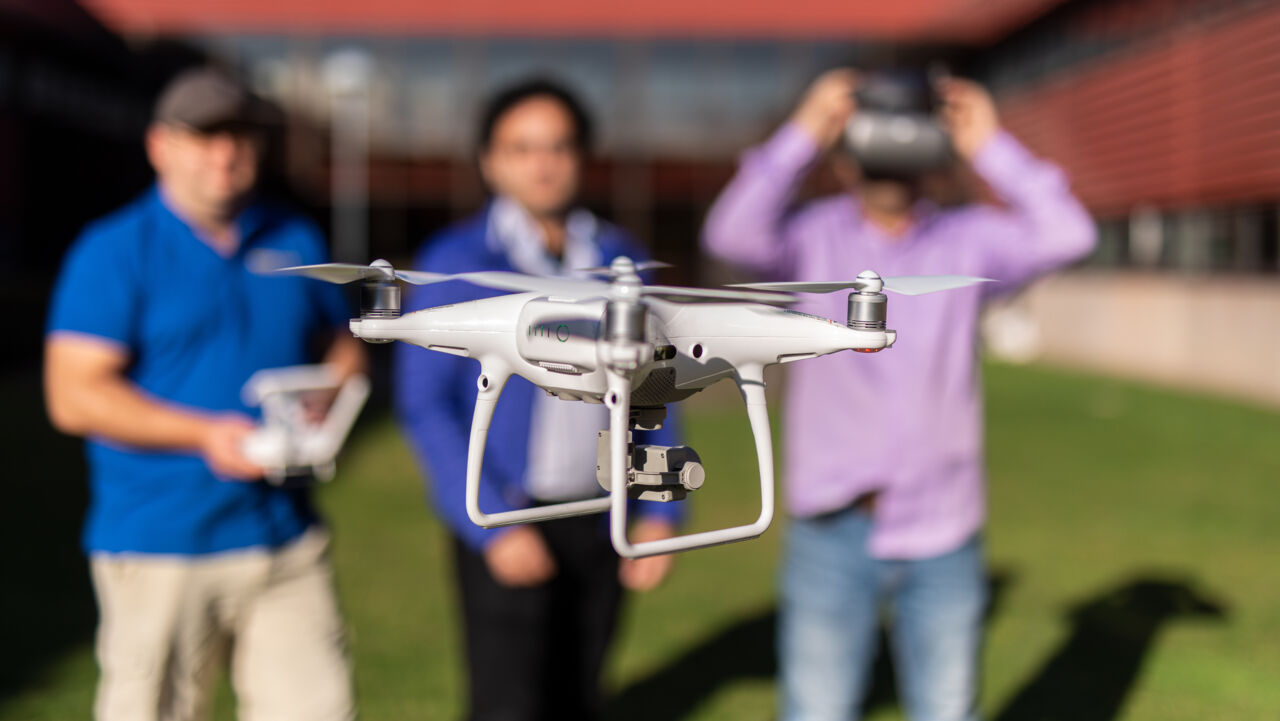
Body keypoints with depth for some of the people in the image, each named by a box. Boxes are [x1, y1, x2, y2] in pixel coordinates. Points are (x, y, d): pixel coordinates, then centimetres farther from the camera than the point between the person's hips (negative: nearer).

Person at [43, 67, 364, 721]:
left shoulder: (296, 242, 12)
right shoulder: (114, 252, -3)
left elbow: (344, 351, 20)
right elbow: (74, 397, -11)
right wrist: (204, 433, -19)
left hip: (288, 539, 4)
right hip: (159, 547, -4)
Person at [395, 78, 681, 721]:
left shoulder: (617, 259, 7)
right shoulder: (456, 262, -6)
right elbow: (422, 405, -9)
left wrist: (660, 513, 1)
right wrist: (492, 528, -17)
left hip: (597, 525, 4)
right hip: (506, 531, -4)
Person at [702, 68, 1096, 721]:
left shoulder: (965, 242, 1)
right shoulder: (813, 238, -3)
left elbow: (1064, 234, -14)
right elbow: (732, 234, -23)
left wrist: (989, 147, -14)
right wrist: (804, 135, -24)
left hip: (942, 536, 2)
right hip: (833, 534, -1)